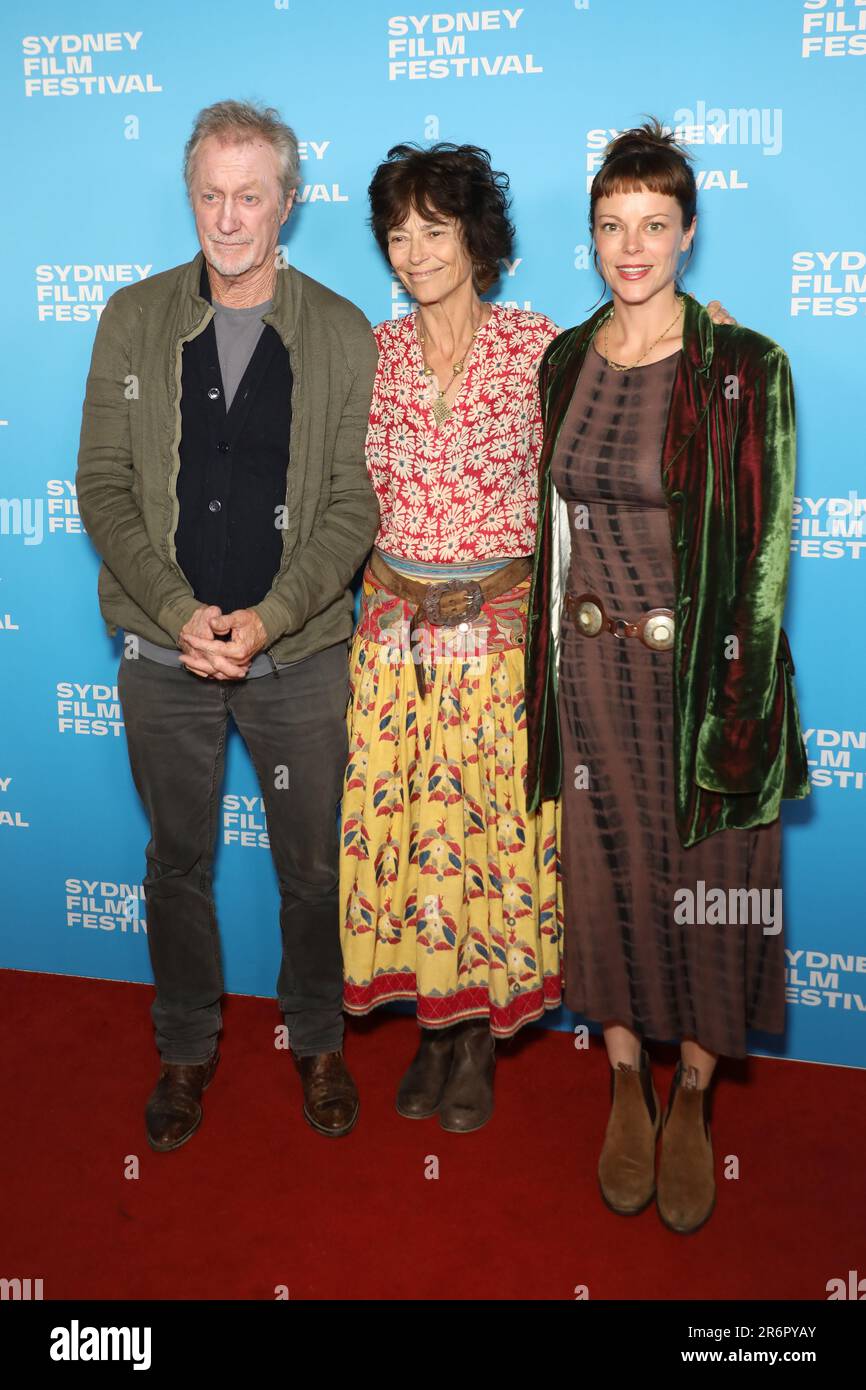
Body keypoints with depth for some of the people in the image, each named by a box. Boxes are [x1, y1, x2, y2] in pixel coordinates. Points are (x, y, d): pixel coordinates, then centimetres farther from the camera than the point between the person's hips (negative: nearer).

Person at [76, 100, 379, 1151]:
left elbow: (352, 506, -5)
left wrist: (266, 620, -17)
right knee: (177, 862, 15)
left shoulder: (343, 336, -2)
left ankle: (317, 1041, 35)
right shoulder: (133, 321, 1)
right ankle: (186, 1049, 36)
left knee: (312, 866, 11)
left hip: (301, 652, -1)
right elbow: (102, 485, -1)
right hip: (164, 650, 1)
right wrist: (181, 612, -14)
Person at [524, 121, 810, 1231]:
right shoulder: (565, 362, 5)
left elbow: (765, 548, -9)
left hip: (699, 666, -4)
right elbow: (554, 522, 11)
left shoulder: (744, 369, -9)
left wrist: (740, 707, -12)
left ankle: (691, 1097, 31)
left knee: (704, 885, 9)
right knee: (607, 874, 13)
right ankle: (626, 1085, 34)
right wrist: (548, 668, 8)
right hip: (592, 663, 4)